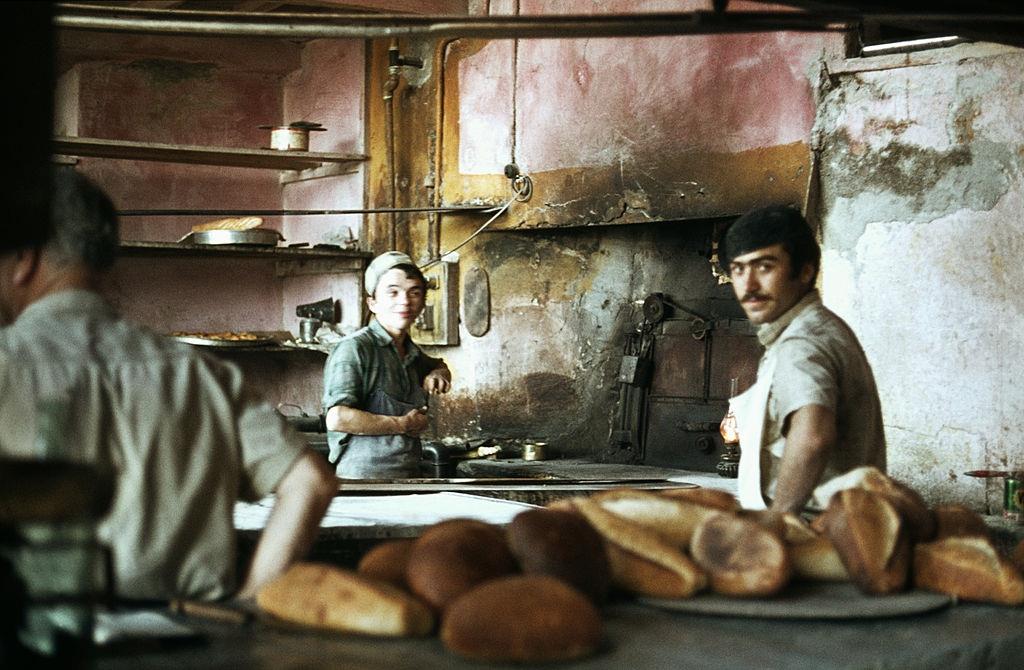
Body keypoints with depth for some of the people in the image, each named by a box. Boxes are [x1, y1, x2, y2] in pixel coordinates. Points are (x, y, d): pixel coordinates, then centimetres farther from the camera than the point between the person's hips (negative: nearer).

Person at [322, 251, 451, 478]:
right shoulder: (354, 348, -7)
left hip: (409, 478, 7)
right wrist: (402, 425, -9)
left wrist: (437, 374, 17)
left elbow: (438, 365, 43)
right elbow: (337, 418, -19)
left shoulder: (411, 352, 18)